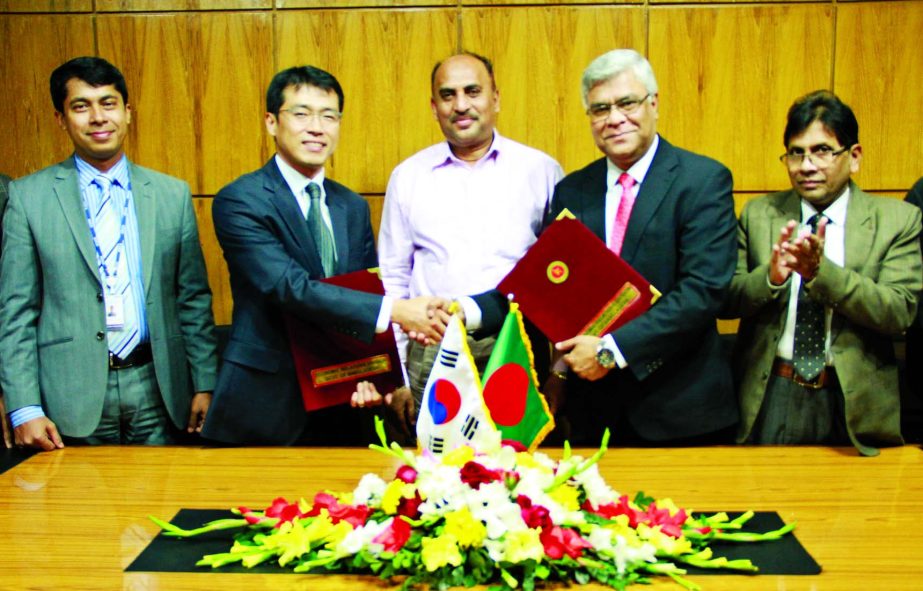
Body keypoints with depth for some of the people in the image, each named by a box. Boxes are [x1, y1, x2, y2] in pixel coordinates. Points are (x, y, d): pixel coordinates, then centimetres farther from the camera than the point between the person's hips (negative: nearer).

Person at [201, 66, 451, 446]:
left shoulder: (353, 207, 10)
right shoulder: (239, 201, -10)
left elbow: (368, 296, 12)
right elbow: (290, 288, -22)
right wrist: (393, 310, -29)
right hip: (265, 406, -5)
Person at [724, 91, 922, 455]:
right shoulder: (758, 215, 4)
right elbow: (725, 300, 0)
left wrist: (821, 271, -25)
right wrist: (771, 277, -21)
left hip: (855, 402, -1)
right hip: (770, 399, 1)